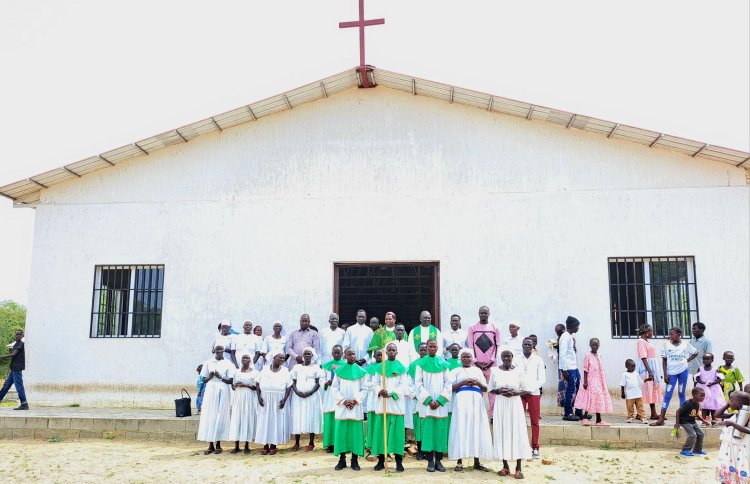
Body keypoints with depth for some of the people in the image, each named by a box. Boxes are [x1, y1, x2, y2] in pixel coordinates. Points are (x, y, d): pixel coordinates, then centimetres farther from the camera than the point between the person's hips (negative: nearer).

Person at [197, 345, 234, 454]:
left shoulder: (228, 364, 2)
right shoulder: (208, 363, 8)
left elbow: (230, 381, -2)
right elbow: (204, 380, 9)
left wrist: (220, 377, -17)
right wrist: (210, 376, -11)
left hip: (222, 392, -2)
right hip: (210, 391, 2)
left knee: (220, 417, -1)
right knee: (209, 417, -2)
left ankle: (218, 444, 9)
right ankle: (210, 445, 4)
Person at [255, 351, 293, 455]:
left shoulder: (285, 370, 2)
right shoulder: (265, 369, 3)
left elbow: (289, 386, -1)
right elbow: (257, 383, 4)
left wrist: (284, 399, -12)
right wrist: (259, 396, -7)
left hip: (278, 401, 0)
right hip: (265, 400, 0)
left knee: (276, 421, 2)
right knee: (264, 421, 2)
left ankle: (273, 445, 10)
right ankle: (265, 446, 9)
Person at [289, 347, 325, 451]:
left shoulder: (316, 367, 3)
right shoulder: (297, 367, 8)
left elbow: (318, 383, -2)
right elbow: (293, 382, 5)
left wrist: (310, 393, -16)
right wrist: (297, 392, -12)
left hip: (312, 396, -2)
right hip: (298, 396, 2)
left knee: (311, 418, -1)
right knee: (297, 418, -1)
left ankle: (311, 443, 7)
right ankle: (296, 443, 7)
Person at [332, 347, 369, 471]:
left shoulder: (361, 371, 5)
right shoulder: (339, 371, 5)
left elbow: (364, 389, 2)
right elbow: (334, 388, 3)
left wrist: (355, 400, -10)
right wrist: (343, 401, -9)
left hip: (356, 407, 0)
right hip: (342, 406, 0)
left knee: (356, 432, -1)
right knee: (341, 432, 0)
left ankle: (355, 460, 7)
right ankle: (342, 460, 9)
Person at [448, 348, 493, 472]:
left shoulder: (478, 371, 18)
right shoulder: (456, 371, 11)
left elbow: (485, 388, 14)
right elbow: (450, 387, 0)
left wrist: (477, 383, -5)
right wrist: (463, 382, -12)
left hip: (476, 402, 2)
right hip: (462, 401, -2)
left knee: (477, 429, -1)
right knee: (461, 429, -6)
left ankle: (477, 462, 5)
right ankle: (459, 462, -1)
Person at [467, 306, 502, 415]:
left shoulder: (495, 328, 9)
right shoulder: (472, 328, 7)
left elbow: (497, 346, 6)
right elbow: (470, 346, 4)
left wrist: (491, 361, -5)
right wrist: (476, 361, -6)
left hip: (491, 364, 0)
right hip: (476, 364, 0)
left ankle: (493, 415, 4)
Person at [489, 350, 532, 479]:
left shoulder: (518, 371, -1)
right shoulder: (495, 371, 2)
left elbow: (524, 390, 3)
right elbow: (491, 389, 7)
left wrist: (514, 393, -15)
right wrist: (499, 391, -13)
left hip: (515, 404, -1)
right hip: (500, 405, 1)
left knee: (517, 433, -2)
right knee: (501, 433, 3)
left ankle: (518, 468, 5)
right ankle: (505, 466, 15)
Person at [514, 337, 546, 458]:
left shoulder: (538, 360, 4)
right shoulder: (516, 359, 4)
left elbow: (542, 379, 1)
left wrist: (530, 390, -7)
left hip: (534, 393, 0)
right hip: (519, 393, 0)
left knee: (535, 422, 2)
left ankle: (535, 448, 9)